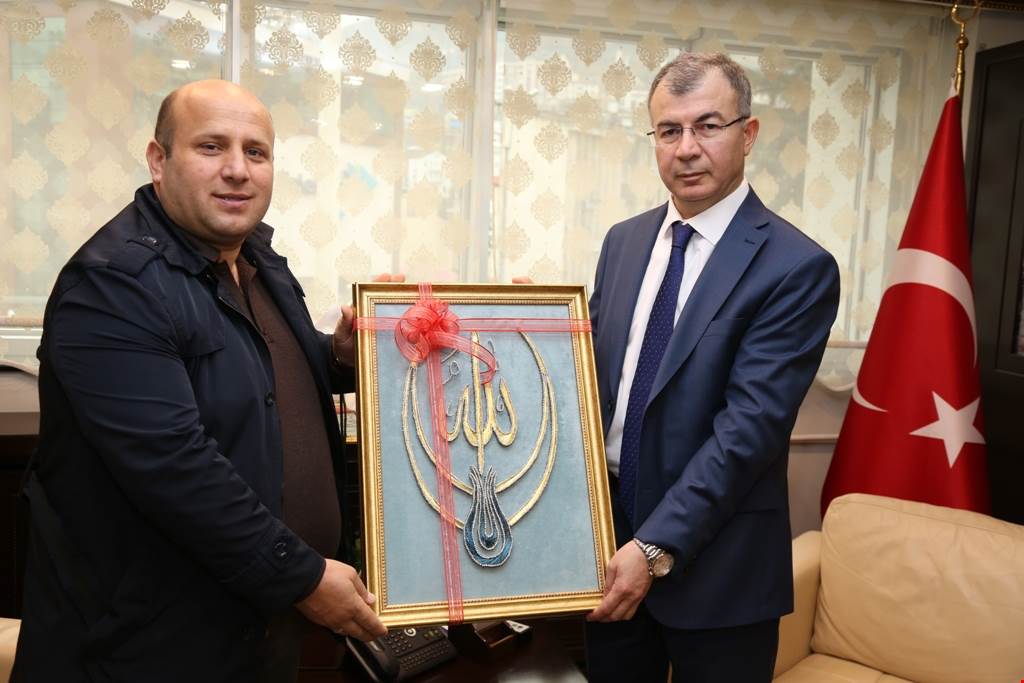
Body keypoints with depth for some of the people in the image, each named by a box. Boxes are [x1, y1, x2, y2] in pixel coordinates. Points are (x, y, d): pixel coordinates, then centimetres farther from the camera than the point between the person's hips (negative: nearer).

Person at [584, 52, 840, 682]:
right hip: (610, 537, 5)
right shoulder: (625, 241, 4)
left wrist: (658, 546, -21)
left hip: (715, 564, -5)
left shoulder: (798, 268, -15)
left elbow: (750, 424, -20)